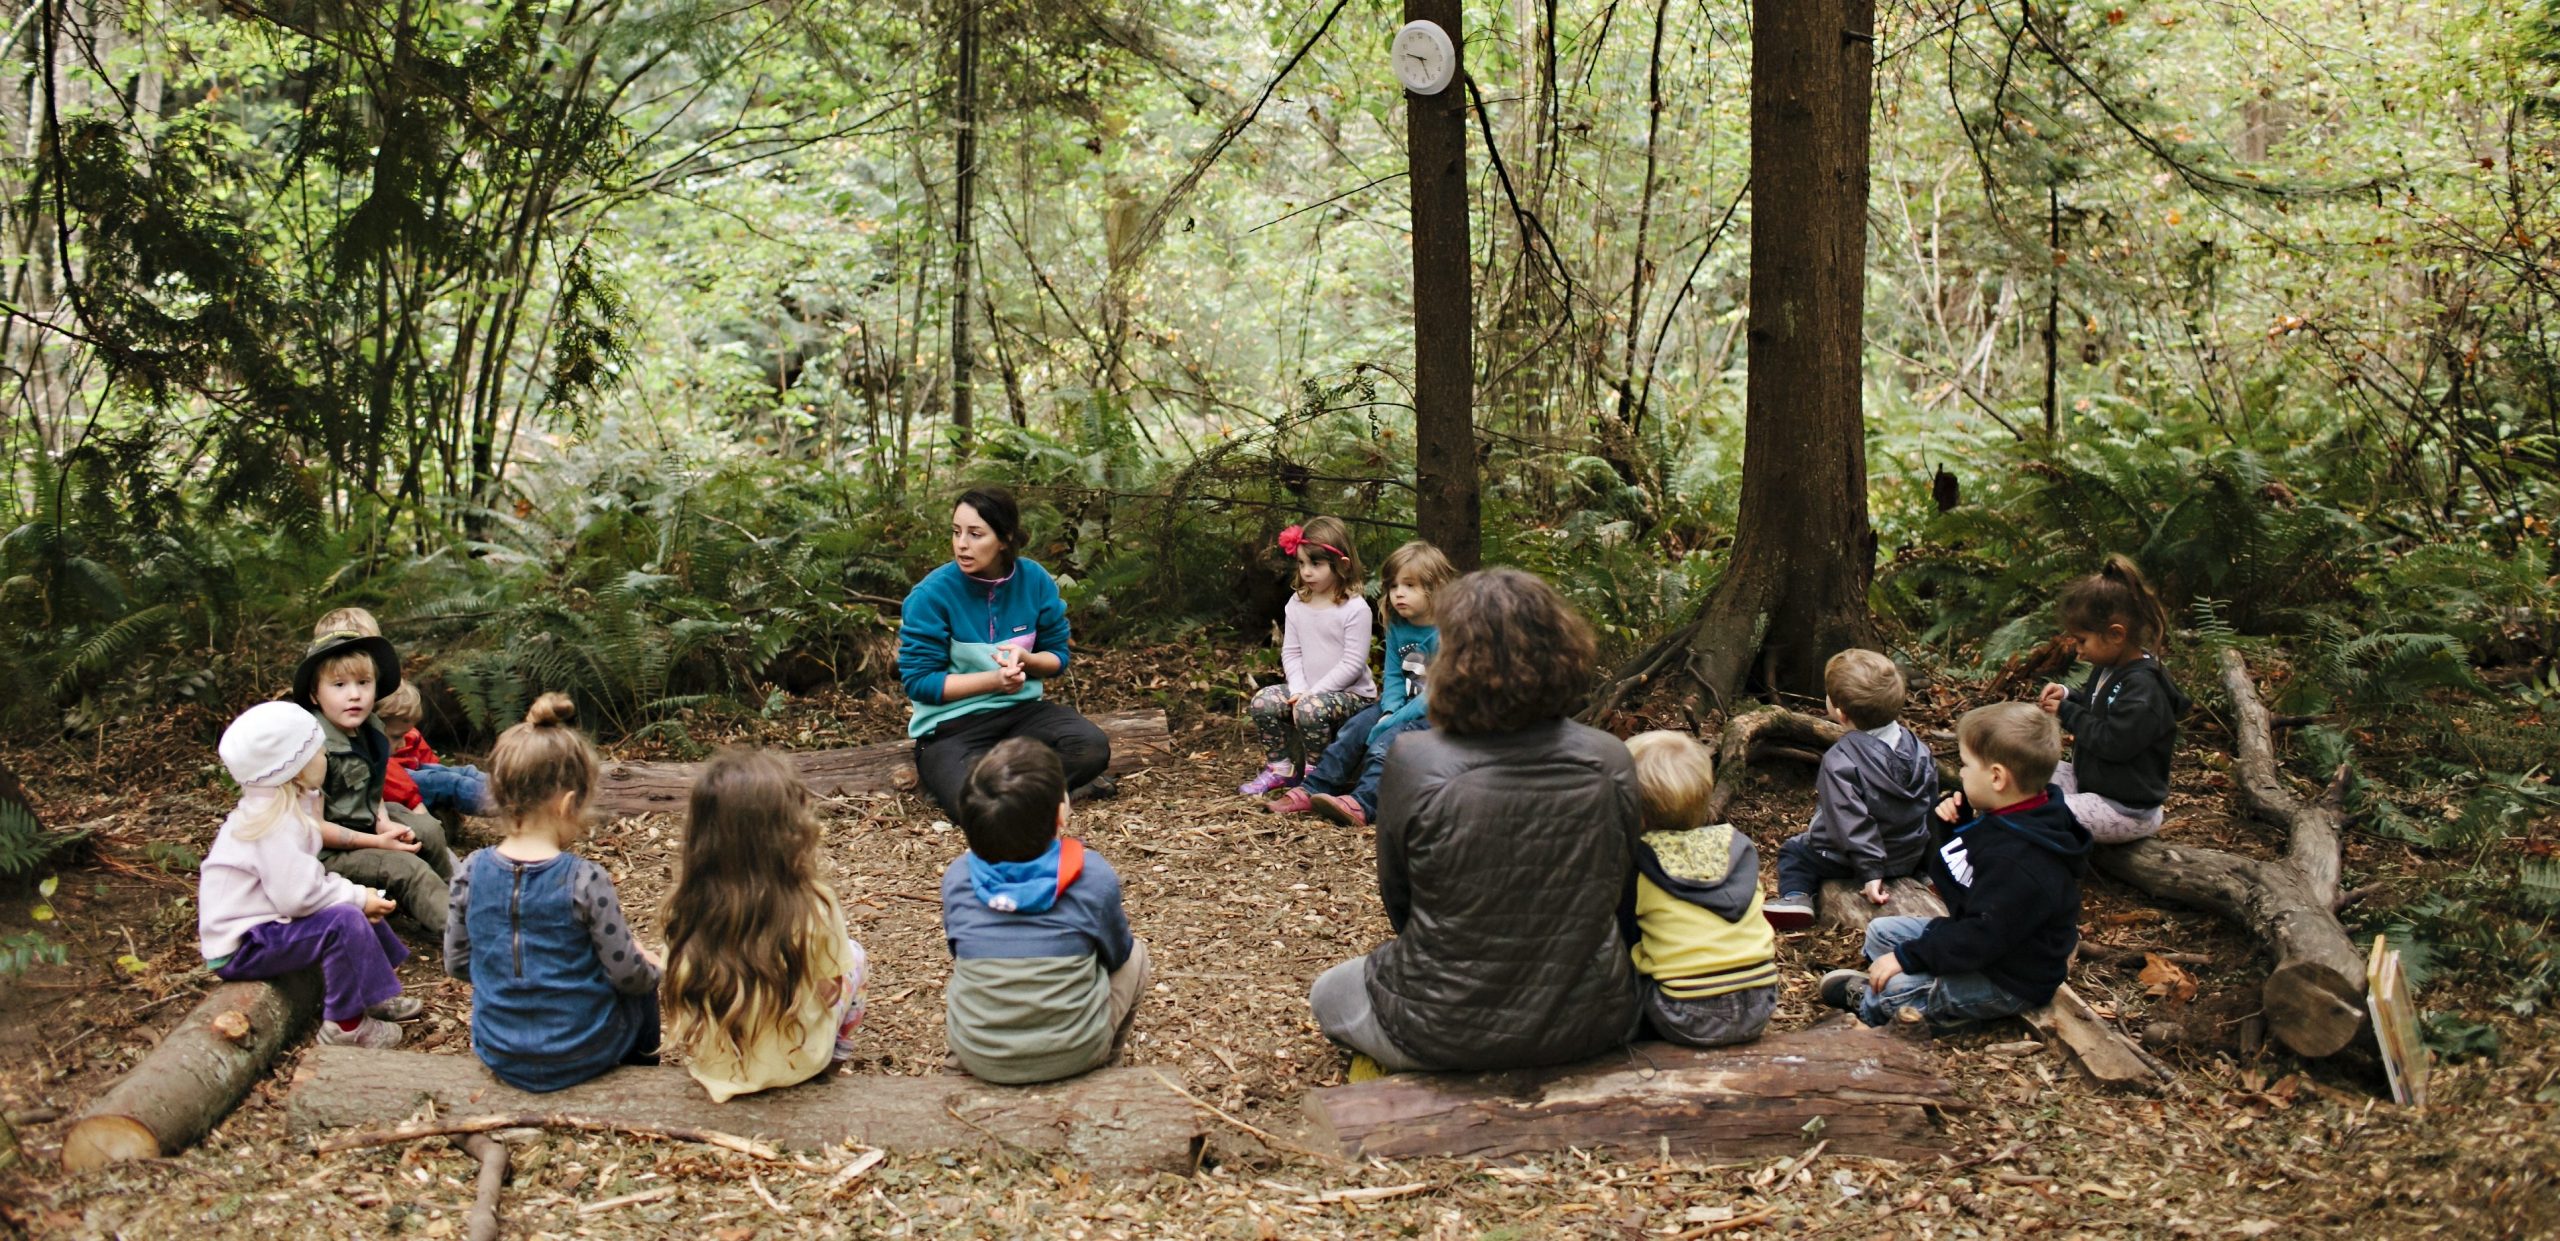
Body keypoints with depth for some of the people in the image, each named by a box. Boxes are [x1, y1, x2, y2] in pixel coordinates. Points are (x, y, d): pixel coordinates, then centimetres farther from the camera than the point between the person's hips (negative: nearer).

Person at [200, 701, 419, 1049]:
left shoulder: (280, 808, 7)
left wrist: (355, 893, -1)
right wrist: (357, 896, -18)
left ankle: (379, 991, 14)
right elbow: (298, 896, -31)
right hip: (239, 948, -11)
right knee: (344, 920, -26)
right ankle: (345, 1025, -18)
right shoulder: (274, 826, -24)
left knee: (354, 904, 13)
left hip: (263, 924, 11)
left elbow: (304, 879, 13)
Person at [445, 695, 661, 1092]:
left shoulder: (471, 873, -10)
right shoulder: (585, 881, -22)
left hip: (500, 1056, 4)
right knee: (643, 985, 26)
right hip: (581, 1055, -4)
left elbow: (457, 963, 1)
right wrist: (652, 968, 6)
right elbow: (628, 975, -16)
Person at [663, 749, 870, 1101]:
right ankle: (838, 1046, 36)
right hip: (794, 1065, -3)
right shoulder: (813, 907, -26)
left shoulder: (687, 906, -17)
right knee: (853, 954, 22)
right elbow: (829, 989, -11)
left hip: (710, 1067, 3)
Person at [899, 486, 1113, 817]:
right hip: (951, 724, -4)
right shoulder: (931, 594, -15)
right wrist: (993, 679, -22)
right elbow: (919, 681, -14)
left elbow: (1057, 656, 5)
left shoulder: (1036, 581, -4)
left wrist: (1023, 659, -18)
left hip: (1021, 709, 4)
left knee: (1092, 747, -24)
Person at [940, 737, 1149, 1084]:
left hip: (977, 1056, 2)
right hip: (1074, 1053, -2)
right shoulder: (1094, 876, -12)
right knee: (1135, 953, 21)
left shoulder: (957, 877, -6)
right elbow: (1116, 954, 5)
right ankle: (1099, 1062, 21)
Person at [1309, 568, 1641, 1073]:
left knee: (1328, 993, 29)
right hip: (1589, 1026, 2)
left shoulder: (1415, 762, -22)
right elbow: (1617, 888, 3)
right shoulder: (1610, 761, -13)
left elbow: (1397, 899, -5)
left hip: (1446, 1035, -2)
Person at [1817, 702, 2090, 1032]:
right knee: (1881, 932, 12)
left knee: (1893, 988, -19)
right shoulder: (2007, 819, -1)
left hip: (2009, 982, -11)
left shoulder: (2018, 862, -34)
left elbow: (1984, 934, -32)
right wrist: (1954, 822, -3)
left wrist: (1907, 957, -27)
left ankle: (1868, 1002, 11)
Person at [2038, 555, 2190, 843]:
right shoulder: (2109, 667, 6)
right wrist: (2067, 696, 3)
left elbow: (2113, 742, -29)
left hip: (2124, 809, -11)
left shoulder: (2142, 687, -25)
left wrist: (2067, 712, -18)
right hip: (2089, 781, 11)